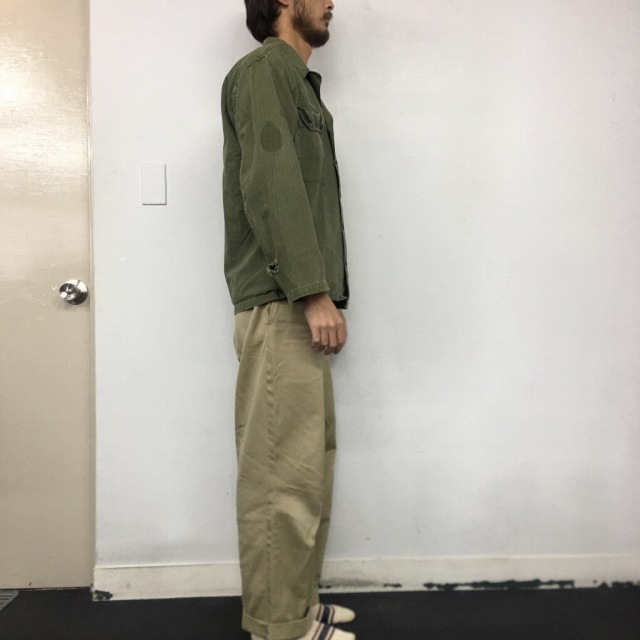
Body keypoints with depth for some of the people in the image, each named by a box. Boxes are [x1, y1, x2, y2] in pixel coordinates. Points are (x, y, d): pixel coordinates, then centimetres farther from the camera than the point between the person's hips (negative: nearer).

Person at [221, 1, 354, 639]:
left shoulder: (296, 80, 26)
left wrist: (319, 295, 13)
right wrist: (313, 291, -19)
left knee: (310, 460, 12)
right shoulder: (265, 68, -1)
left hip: (298, 303, 10)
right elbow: (270, 183, -15)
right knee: (284, 468, -5)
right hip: (282, 303, -10)